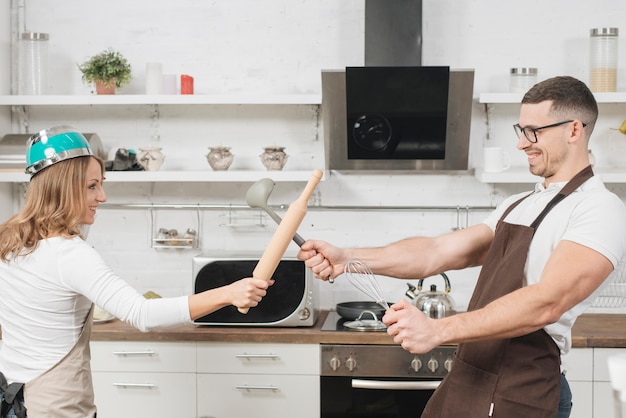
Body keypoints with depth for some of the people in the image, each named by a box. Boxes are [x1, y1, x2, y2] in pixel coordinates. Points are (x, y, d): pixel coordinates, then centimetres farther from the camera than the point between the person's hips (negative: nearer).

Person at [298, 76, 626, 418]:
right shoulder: (519, 206, 17)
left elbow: (547, 302, -25)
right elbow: (437, 253, 7)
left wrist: (438, 330, -32)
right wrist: (346, 258, -6)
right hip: (465, 380, 8)